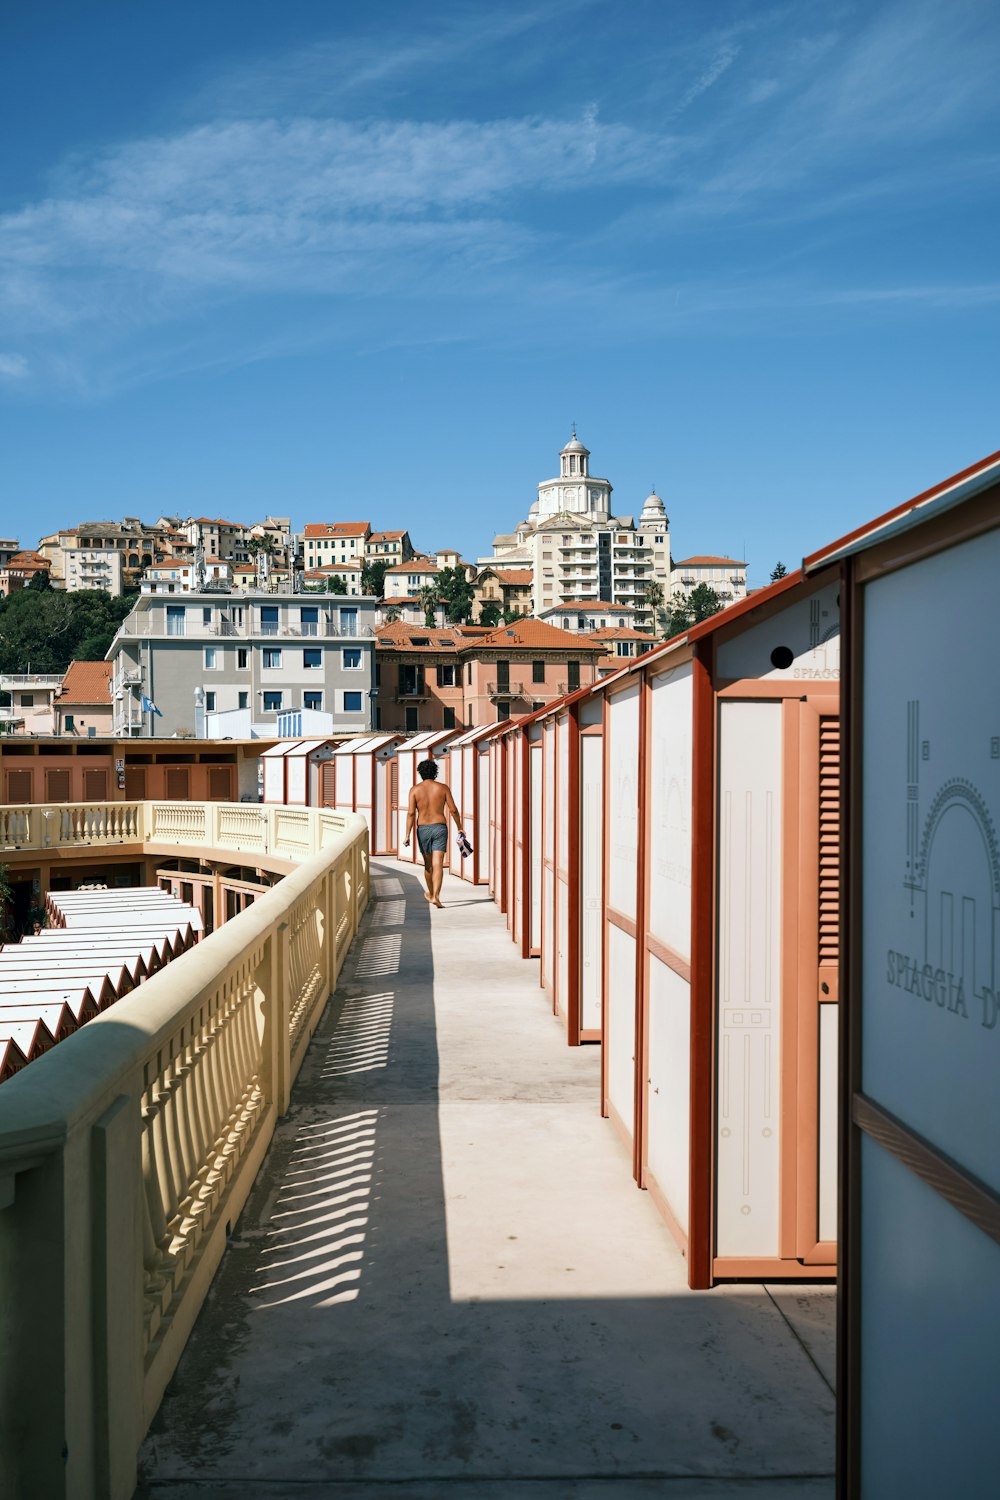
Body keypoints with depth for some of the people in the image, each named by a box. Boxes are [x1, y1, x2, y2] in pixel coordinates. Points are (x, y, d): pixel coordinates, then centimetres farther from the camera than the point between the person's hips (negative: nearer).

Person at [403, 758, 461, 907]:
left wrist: (407, 835, -8)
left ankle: (431, 894, 35)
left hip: (423, 829, 1)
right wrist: (459, 827, 13)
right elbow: (453, 810, -1)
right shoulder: (443, 788, 0)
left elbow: (411, 813, -8)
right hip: (440, 828, -1)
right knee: (438, 865, -7)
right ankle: (435, 896, -21)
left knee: (428, 864, 18)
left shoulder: (415, 789, -1)